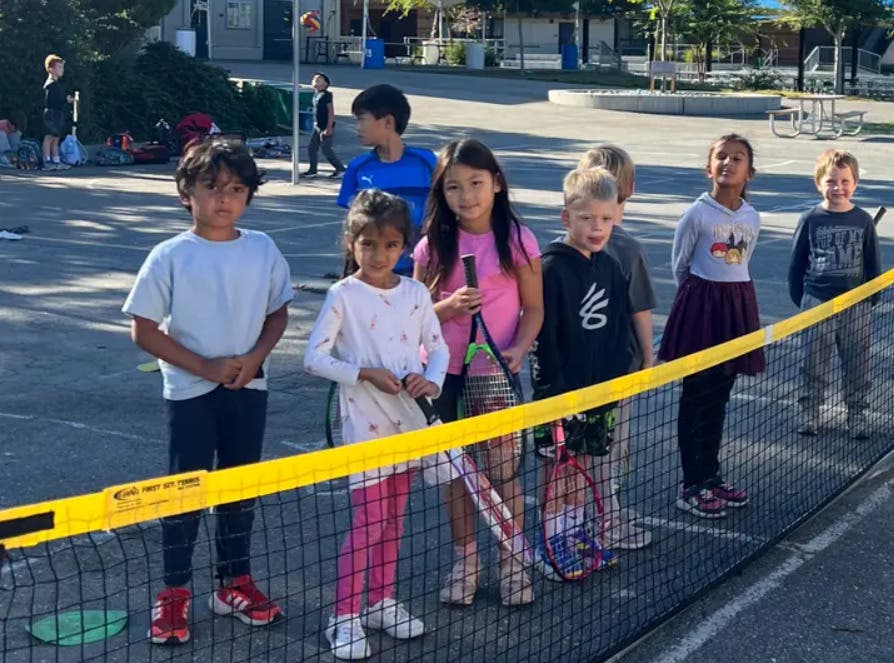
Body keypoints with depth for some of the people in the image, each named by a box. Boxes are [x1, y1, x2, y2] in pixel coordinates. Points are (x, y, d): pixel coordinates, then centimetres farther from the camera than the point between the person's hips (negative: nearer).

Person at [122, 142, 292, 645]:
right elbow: (144, 330, -9)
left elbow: (278, 313, 8)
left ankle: (236, 584, 28)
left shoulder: (263, 250, -1)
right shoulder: (170, 257, -10)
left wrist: (254, 357, -11)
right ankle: (175, 595, 16)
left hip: (248, 388, 3)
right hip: (191, 392, -3)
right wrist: (204, 366, -15)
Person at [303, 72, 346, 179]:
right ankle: (312, 170, 17)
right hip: (317, 127, 9)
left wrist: (329, 128, -21)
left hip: (326, 128, -9)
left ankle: (340, 169, 9)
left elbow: (331, 112, -19)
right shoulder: (316, 94, 9)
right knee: (311, 148, 8)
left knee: (326, 150, -3)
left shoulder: (326, 95, -16)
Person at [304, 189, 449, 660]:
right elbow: (314, 357, -11)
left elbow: (438, 347, 9)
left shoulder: (416, 294, 2)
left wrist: (432, 380, -12)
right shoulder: (343, 296, -9)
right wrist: (365, 374, -20)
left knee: (393, 517, 14)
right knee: (368, 521, -5)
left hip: (407, 420, 5)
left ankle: (382, 602, 29)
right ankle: (344, 617, 6)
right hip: (364, 423, -5)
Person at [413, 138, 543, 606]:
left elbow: (534, 307, 0)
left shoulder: (517, 240, -4)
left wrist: (518, 349, -17)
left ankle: (512, 563, 18)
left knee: (503, 469, 3)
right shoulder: (433, 246, -1)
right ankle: (465, 560, 25)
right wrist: (449, 306, -18)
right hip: (445, 374, 2)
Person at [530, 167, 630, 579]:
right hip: (562, 387, -6)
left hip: (601, 387, 7)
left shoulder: (610, 268, 6)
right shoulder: (552, 269, -15)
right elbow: (543, 336, -17)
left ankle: (574, 534, 30)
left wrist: (621, 374, 10)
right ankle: (549, 545, 15)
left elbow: (620, 328, 15)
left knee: (585, 463, 16)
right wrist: (552, 388, -18)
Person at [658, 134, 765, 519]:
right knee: (696, 397, 0)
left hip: (738, 305, 5)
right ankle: (691, 487, 6)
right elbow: (679, 266, -1)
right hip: (700, 305, -5)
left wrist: (727, 295, 13)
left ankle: (711, 476, 25)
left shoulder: (752, 219, 5)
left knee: (719, 396, 13)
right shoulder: (697, 214, -10)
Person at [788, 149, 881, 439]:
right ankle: (809, 412, 20)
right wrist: (798, 297, 3)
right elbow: (797, 263, 3)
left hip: (855, 305, 1)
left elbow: (874, 264, 6)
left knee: (857, 363, 7)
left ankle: (857, 414, 20)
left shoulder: (863, 221, -1)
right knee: (814, 361, 7)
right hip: (817, 303, -1)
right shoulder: (810, 220, -4)